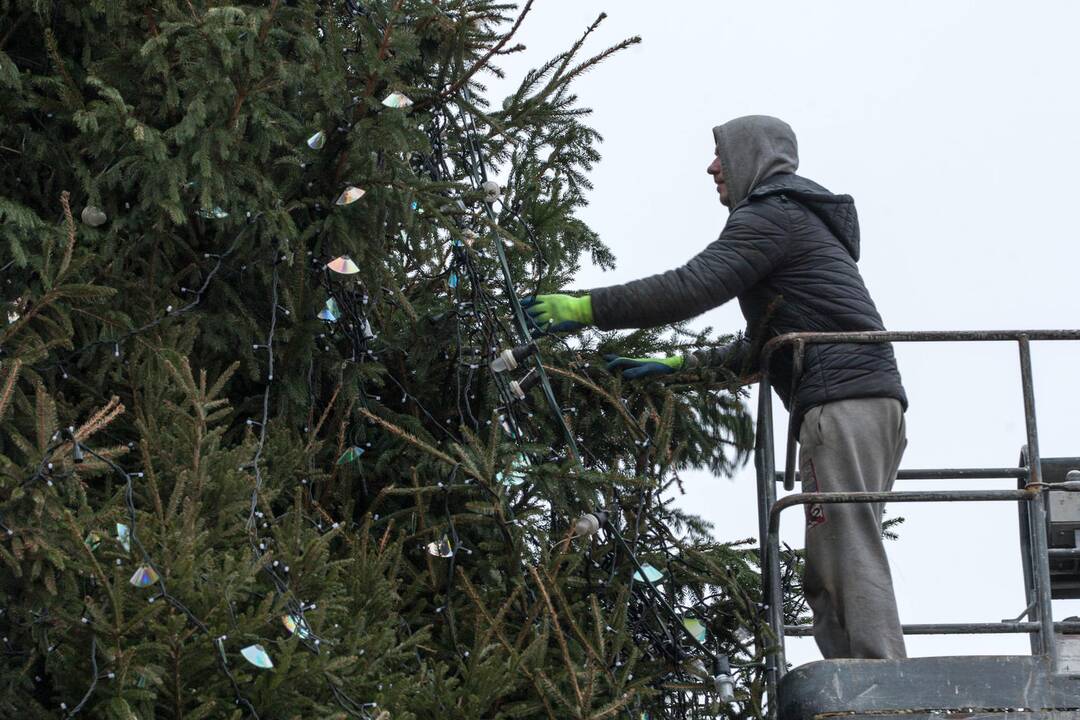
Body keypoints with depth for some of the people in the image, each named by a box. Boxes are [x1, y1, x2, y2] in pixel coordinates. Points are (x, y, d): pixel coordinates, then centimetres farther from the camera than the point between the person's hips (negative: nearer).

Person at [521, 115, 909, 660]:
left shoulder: (769, 215, 0)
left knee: (850, 559, -16)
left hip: (841, 400, -10)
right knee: (828, 574, 5)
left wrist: (585, 308, -8)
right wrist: (676, 364, 30)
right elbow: (761, 348, 33)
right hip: (875, 397, 10)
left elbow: (691, 288, -13)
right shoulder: (800, 220, 32)